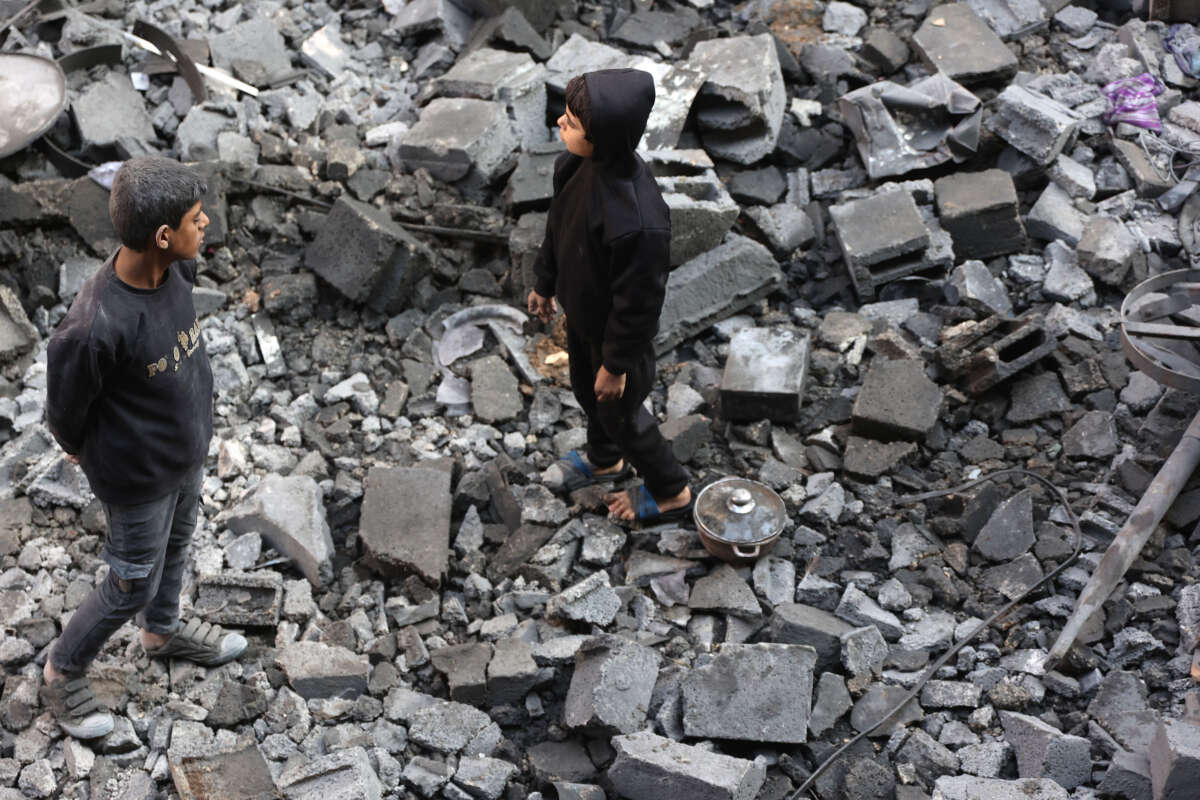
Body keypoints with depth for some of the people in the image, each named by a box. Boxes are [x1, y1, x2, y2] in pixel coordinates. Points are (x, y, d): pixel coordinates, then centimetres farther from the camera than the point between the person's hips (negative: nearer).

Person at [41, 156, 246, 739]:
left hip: (188, 453, 7)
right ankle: (63, 671, 39)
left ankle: (162, 630, 57)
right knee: (132, 585, 14)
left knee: (176, 546, 29)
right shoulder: (95, 326, -39)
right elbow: (65, 407, -20)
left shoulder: (177, 269, -17)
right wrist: (84, 450, 0)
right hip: (139, 479, -7)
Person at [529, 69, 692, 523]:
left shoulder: (638, 222, -44)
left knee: (619, 410, 18)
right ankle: (604, 460, 62)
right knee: (586, 390, 31)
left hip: (616, 332, -8)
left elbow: (637, 301, -29)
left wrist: (616, 363, -16)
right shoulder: (580, 163, -20)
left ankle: (670, 493, 45)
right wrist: (545, 282, 15)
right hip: (582, 313, 8)